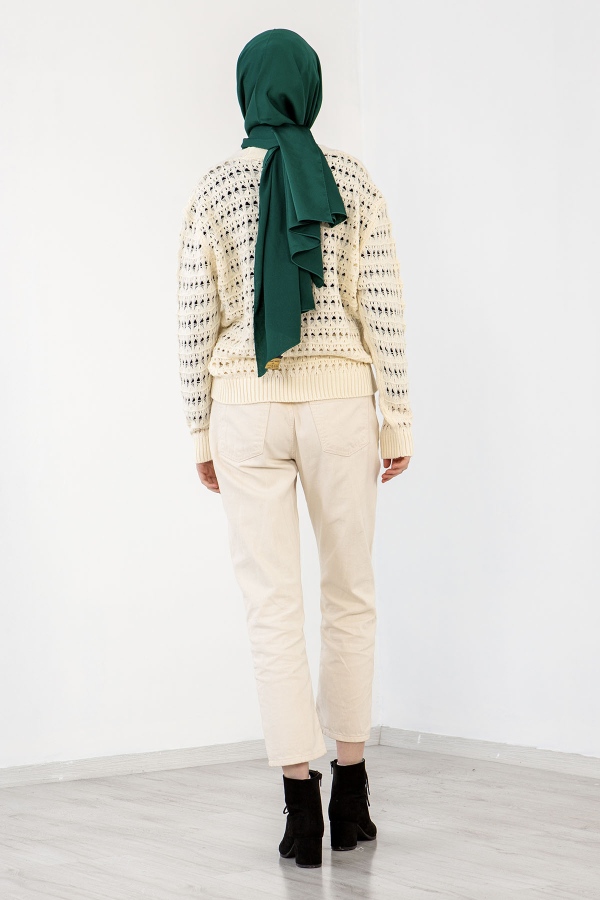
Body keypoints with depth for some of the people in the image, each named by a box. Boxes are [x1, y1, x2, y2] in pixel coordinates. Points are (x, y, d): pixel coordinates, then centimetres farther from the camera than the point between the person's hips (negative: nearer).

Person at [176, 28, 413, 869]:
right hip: (338, 404, 0)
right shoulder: (354, 181, -1)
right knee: (349, 595, 15)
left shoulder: (215, 189, -1)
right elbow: (383, 311, -4)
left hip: (247, 409, 0)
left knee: (274, 608, 2)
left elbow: (197, 324, -1)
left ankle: (302, 804, -4)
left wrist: (203, 435, 8)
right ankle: (351, 792, 17)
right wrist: (397, 420, 3)